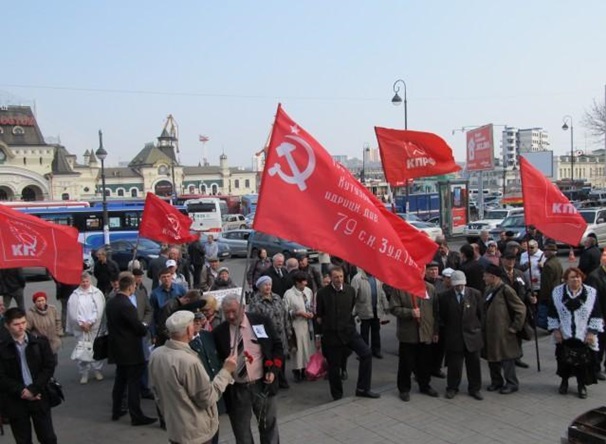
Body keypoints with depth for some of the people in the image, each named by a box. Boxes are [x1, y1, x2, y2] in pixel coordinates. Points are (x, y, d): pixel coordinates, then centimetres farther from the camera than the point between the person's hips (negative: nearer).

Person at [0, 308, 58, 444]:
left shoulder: (40, 342, -1)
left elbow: (49, 367, -4)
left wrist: (33, 389, -14)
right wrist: (22, 391, -14)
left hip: (39, 398, 1)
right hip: (15, 402, 0)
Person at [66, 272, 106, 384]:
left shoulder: (97, 293, 0)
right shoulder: (75, 295, 3)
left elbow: (99, 310, -5)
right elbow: (73, 312, -3)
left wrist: (89, 322, -11)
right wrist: (82, 323, -11)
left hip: (94, 327, 0)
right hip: (80, 328, 0)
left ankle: (97, 370, 19)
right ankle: (83, 373, 12)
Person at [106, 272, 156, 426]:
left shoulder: (111, 302, 2)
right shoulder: (127, 306, -25)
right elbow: (140, 329, -22)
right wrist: (145, 326, 1)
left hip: (118, 348, 9)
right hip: (131, 351, -9)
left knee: (120, 379, 21)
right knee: (133, 383, 1)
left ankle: (116, 411, 31)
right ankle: (136, 416, 8)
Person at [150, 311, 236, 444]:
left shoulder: (155, 354, -5)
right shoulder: (189, 361, -29)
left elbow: (157, 391, 8)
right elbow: (207, 399, -18)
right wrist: (226, 371, -11)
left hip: (173, 428, 7)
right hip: (196, 432, -7)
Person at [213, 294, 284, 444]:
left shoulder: (262, 322, -5)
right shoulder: (219, 332, -5)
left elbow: (277, 346, 2)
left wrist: (273, 370, -9)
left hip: (263, 384, 0)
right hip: (236, 389, 0)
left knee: (269, 426, 18)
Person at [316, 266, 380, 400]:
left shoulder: (350, 290, -1)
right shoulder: (322, 293, -9)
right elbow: (319, 316, 1)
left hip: (349, 330, 2)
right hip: (331, 333, -2)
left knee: (366, 353, -12)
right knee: (334, 365, 6)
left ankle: (362, 388, 1)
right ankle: (337, 396, 26)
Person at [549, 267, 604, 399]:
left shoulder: (591, 293, -3)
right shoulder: (557, 292, -1)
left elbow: (597, 315, 0)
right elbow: (552, 314, 3)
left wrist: (592, 332, -6)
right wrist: (555, 330, -2)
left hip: (584, 337, -1)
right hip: (564, 336, 1)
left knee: (584, 361, 2)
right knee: (563, 360, 9)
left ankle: (582, 385, 21)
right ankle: (564, 381, 31)